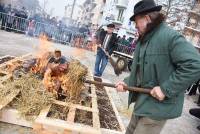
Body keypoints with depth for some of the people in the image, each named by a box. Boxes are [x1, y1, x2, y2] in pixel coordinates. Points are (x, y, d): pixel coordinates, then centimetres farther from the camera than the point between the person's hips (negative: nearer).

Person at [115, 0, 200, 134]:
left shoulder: (170, 36, -20)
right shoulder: (143, 40, 10)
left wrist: (166, 89, -27)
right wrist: (127, 82, 2)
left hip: (158, 105, -9)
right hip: (142, 100, 9)